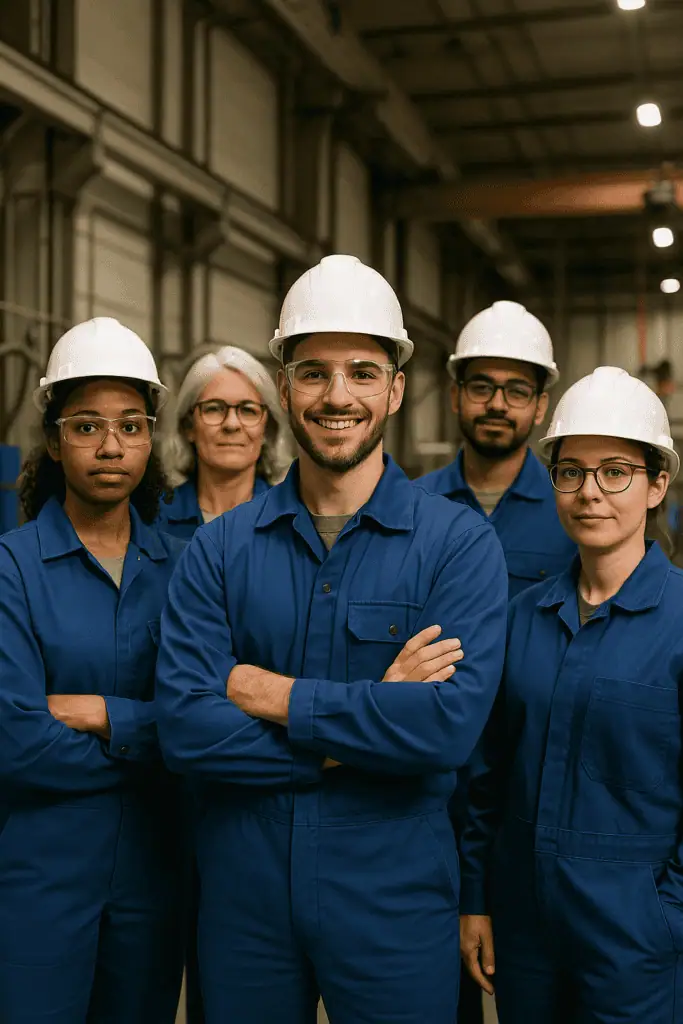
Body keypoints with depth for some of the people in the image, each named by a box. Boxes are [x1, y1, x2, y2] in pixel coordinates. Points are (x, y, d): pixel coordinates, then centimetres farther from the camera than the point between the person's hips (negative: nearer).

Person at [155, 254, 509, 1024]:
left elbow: (451, 724, -20)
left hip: (393, 899, -2)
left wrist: (275, 695, -15)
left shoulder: (458, 542, -7)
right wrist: (371, 721, -17)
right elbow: (183, 726, -12)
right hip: (242, 893, 2)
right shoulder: (219, 548, -1)